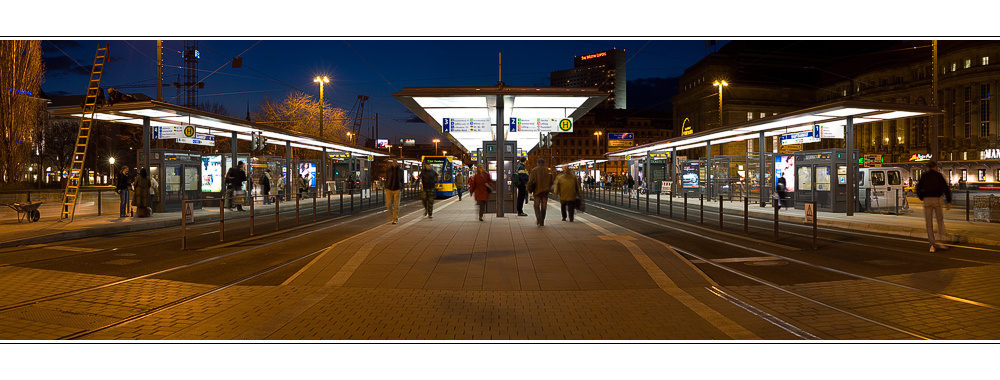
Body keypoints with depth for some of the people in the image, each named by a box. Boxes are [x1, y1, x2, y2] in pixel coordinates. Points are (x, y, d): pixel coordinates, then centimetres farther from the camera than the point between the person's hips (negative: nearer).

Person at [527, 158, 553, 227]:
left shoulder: (534, 170, -5)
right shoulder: (547, 170, 0)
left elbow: (530, 181, -10)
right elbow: (551, 181, 2)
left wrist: (529, 189, 4)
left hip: (537, 190, -2)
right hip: (545, 191, 2)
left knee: (537, 205, 6)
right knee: (543, 207, 9)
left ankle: (538, 217, -22)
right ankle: (542, 222, 12)